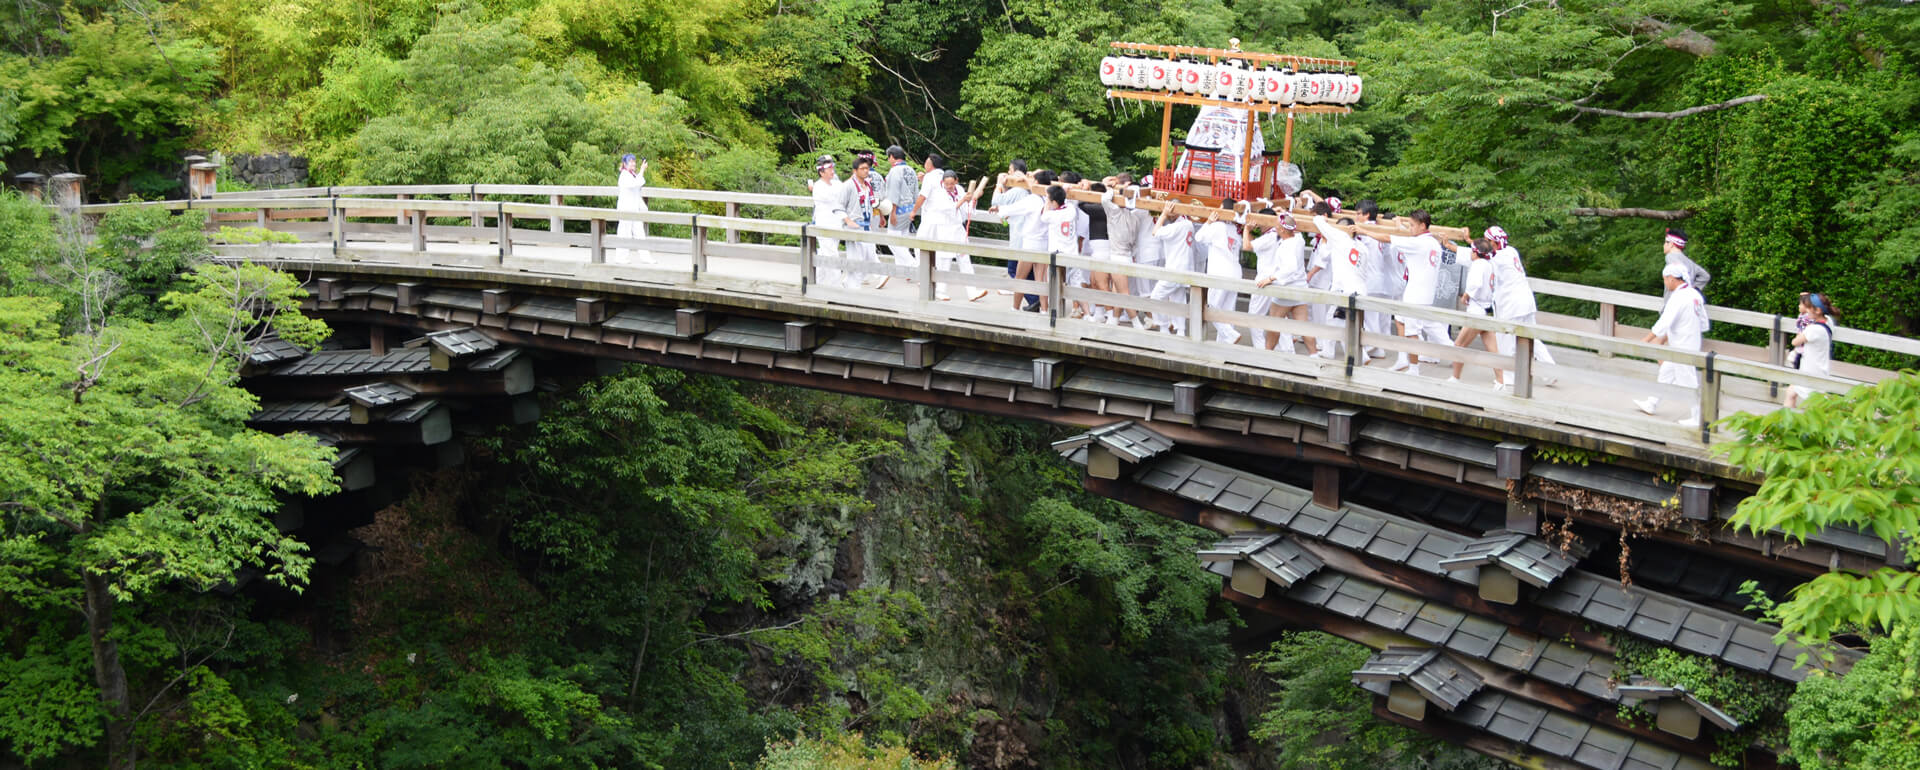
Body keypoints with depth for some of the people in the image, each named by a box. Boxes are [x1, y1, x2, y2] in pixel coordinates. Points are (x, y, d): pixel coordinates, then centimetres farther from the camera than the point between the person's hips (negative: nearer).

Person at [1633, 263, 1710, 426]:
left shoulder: (1678, 298, -23)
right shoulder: (1694, 294, 5)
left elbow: (1663, 324, -29)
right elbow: (1704, 324, 11)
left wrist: (1645, 341, -24)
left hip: (1683, 349, -10)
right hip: (1692, 343, 10)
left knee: (1688, 382, 0)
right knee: (1666, 373, 21)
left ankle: (1698, 418, 6)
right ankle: (1652, 404, 35)